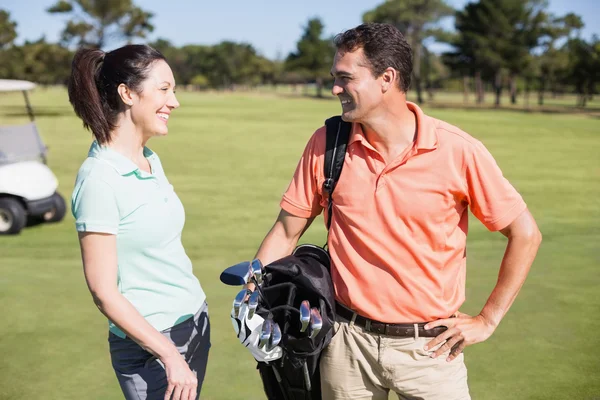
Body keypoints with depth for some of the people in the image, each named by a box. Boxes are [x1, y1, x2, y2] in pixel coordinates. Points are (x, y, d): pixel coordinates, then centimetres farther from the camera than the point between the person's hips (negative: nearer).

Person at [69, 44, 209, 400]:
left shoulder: (151, 160, 4)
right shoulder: (99, 178, -20)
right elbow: (104, 291, -19)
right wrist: (169, 355, -19)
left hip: (196, 321, 7)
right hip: (150, 344, -7)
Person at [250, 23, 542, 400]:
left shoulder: (458, 151, -13)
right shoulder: (326, 144, -5)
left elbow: (525, 233, -5)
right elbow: (287, 230, 2)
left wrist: (487, 320, -5)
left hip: (429, 345, -2)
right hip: (348, 340, 2)